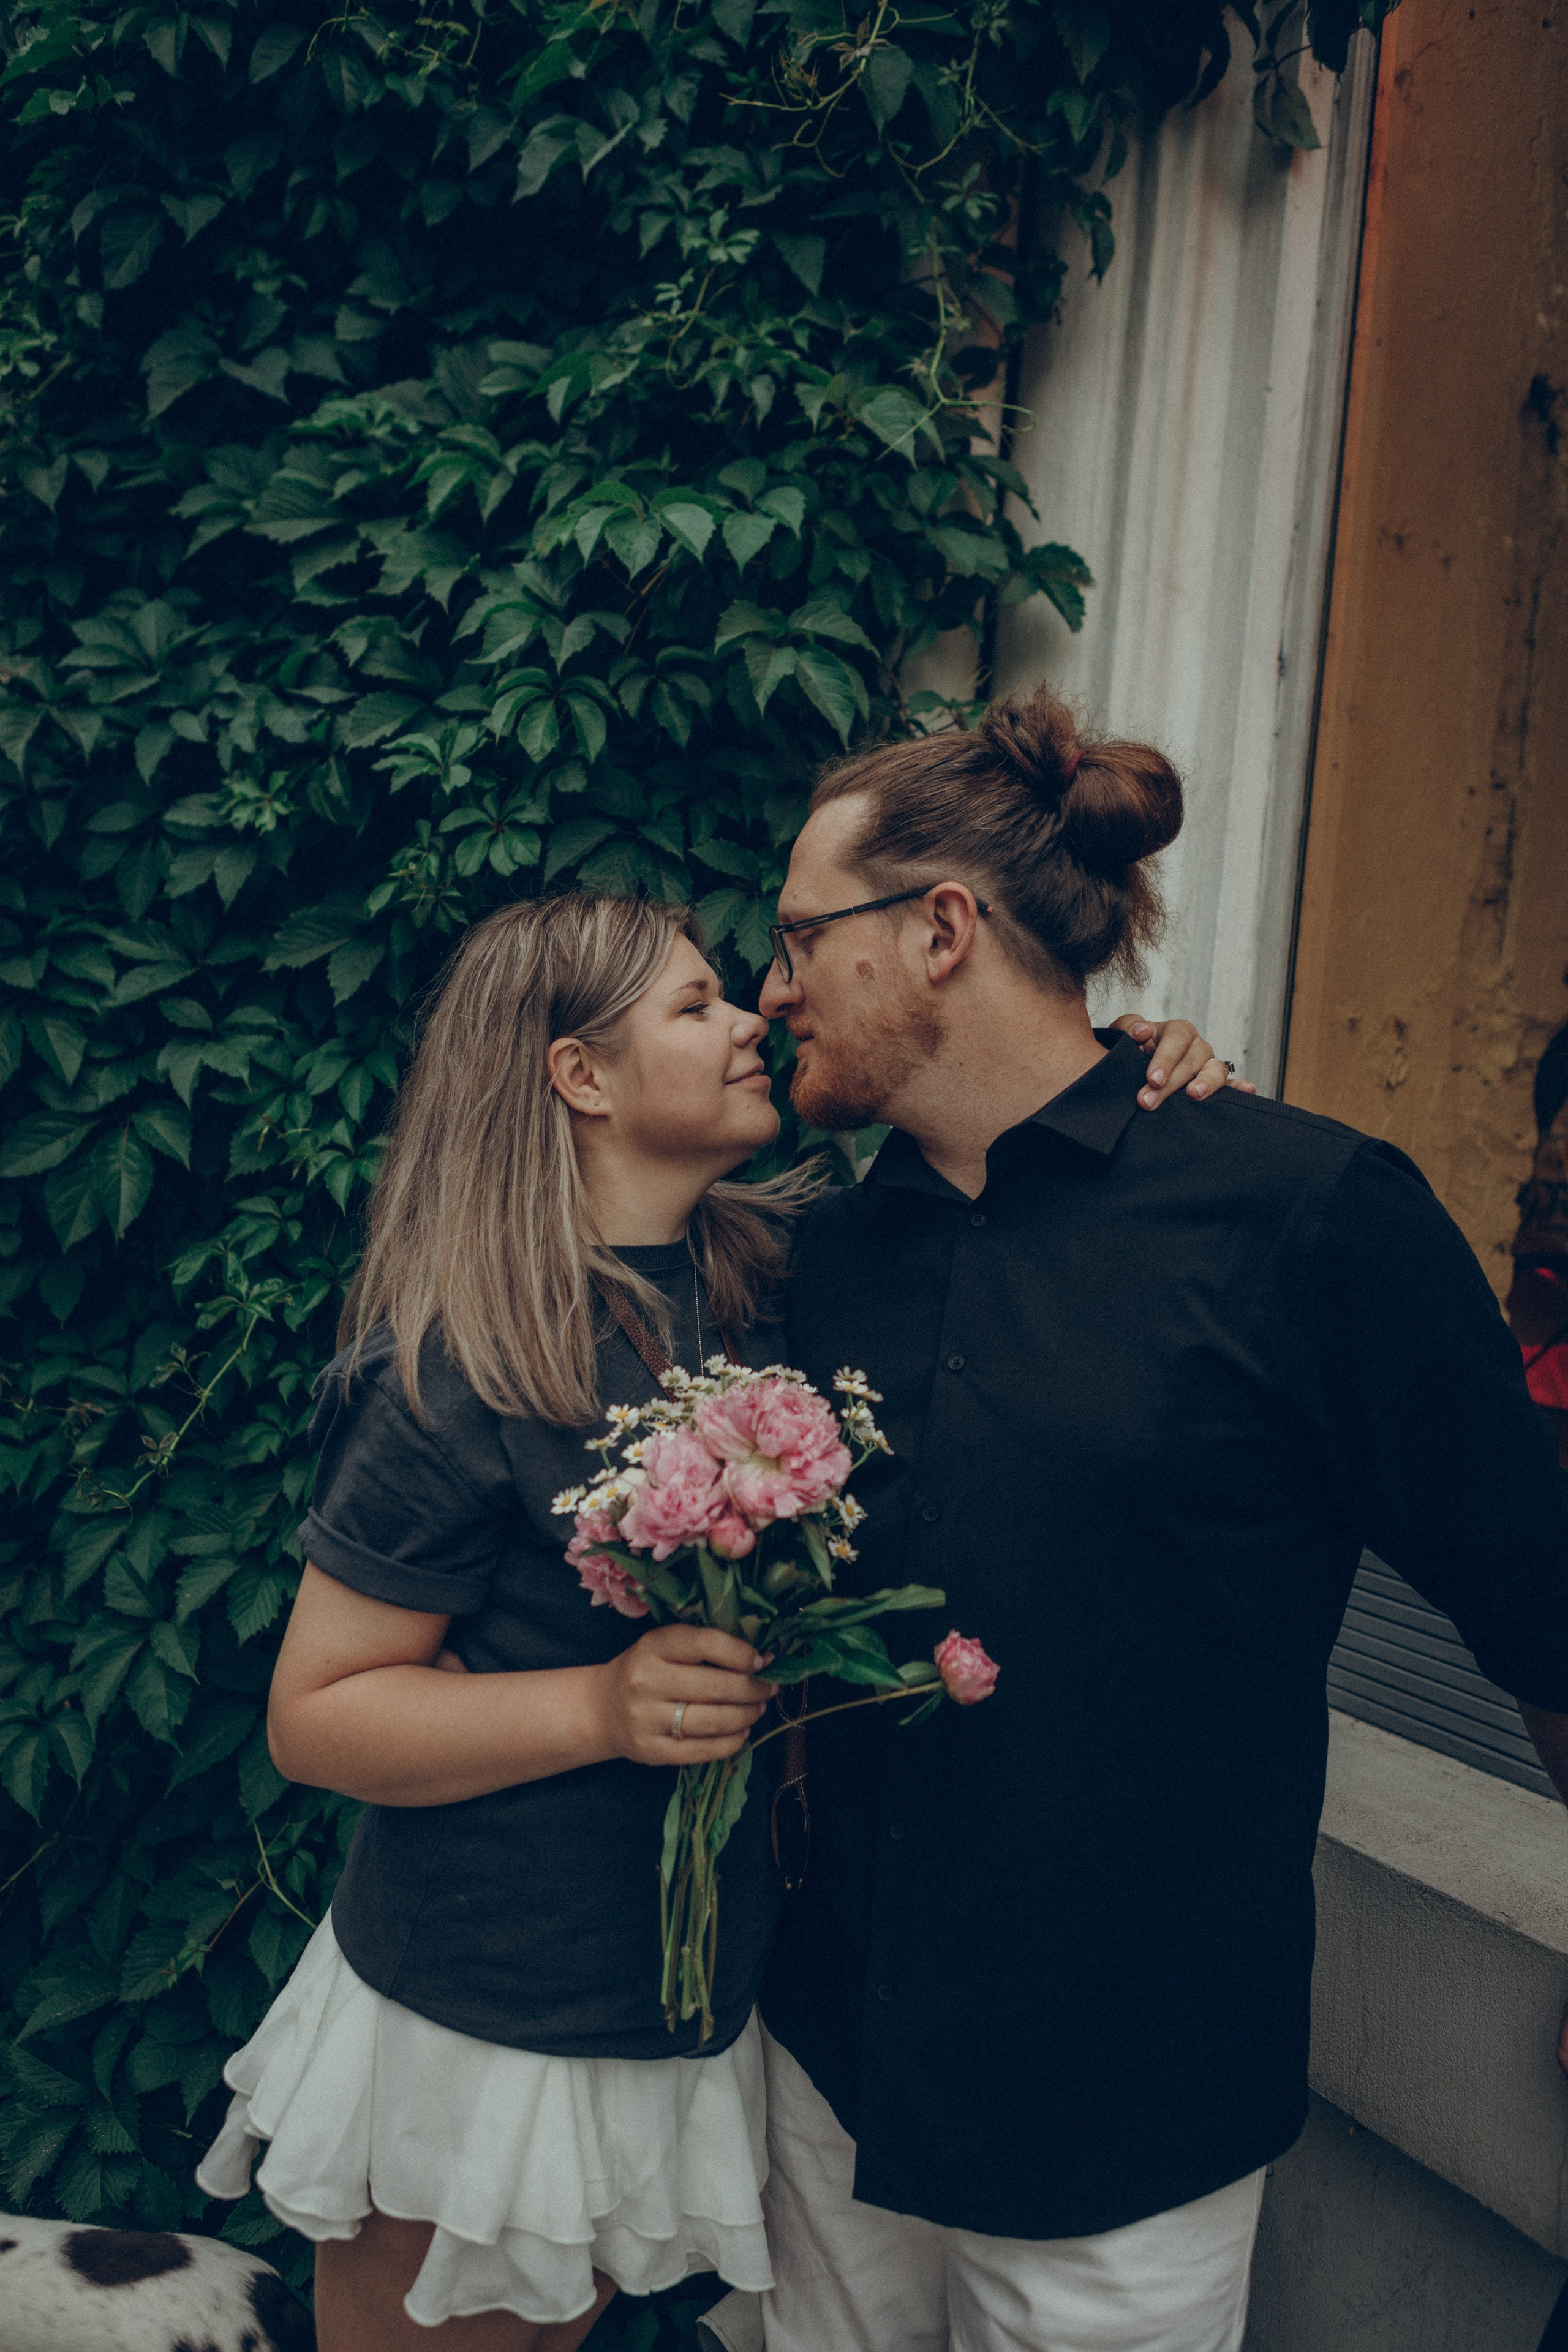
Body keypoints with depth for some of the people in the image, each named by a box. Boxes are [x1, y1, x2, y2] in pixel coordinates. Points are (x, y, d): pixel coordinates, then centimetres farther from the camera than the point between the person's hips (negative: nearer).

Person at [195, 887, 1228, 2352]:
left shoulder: (773, 1268, -3)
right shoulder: (462, 1374, -21)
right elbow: (312, 1716, -16)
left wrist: (1131, 1080, -8)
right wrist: (606, 1706, -27)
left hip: (689, 2007, 6)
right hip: (478, 2043, -6)